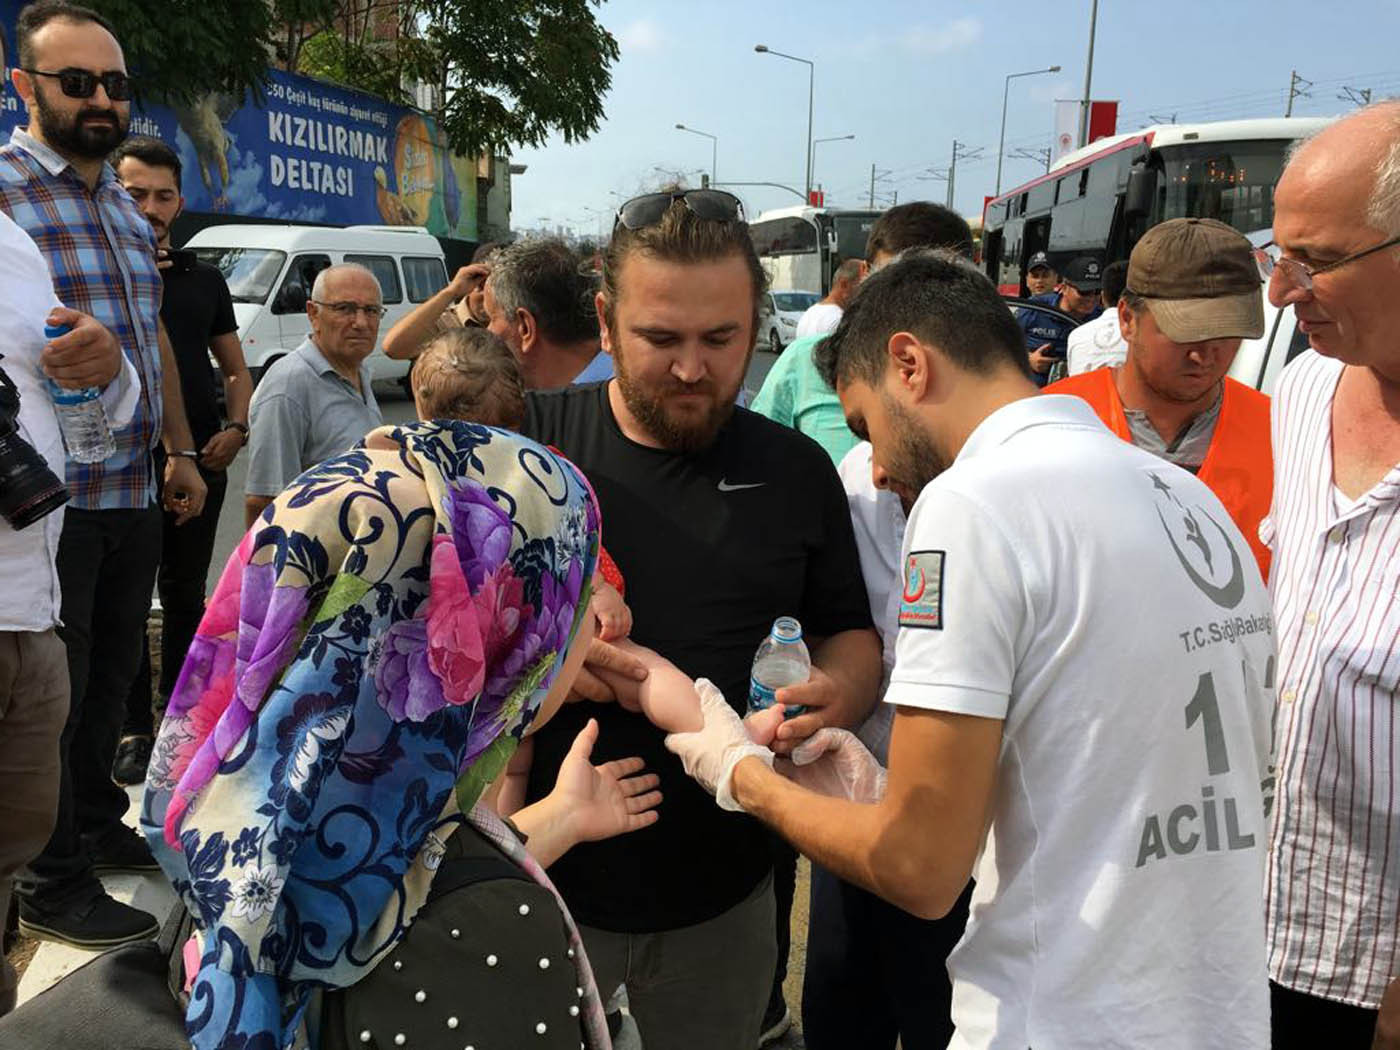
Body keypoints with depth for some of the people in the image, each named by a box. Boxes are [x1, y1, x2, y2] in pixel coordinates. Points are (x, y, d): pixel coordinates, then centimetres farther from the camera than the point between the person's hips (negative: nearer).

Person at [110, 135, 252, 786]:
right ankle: (135, 730, 13)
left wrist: (236, 428, -1)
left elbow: (236, 369, 16)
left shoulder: (203, 279, 11)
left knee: (186, 592, 12)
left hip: (201, 458, 3)